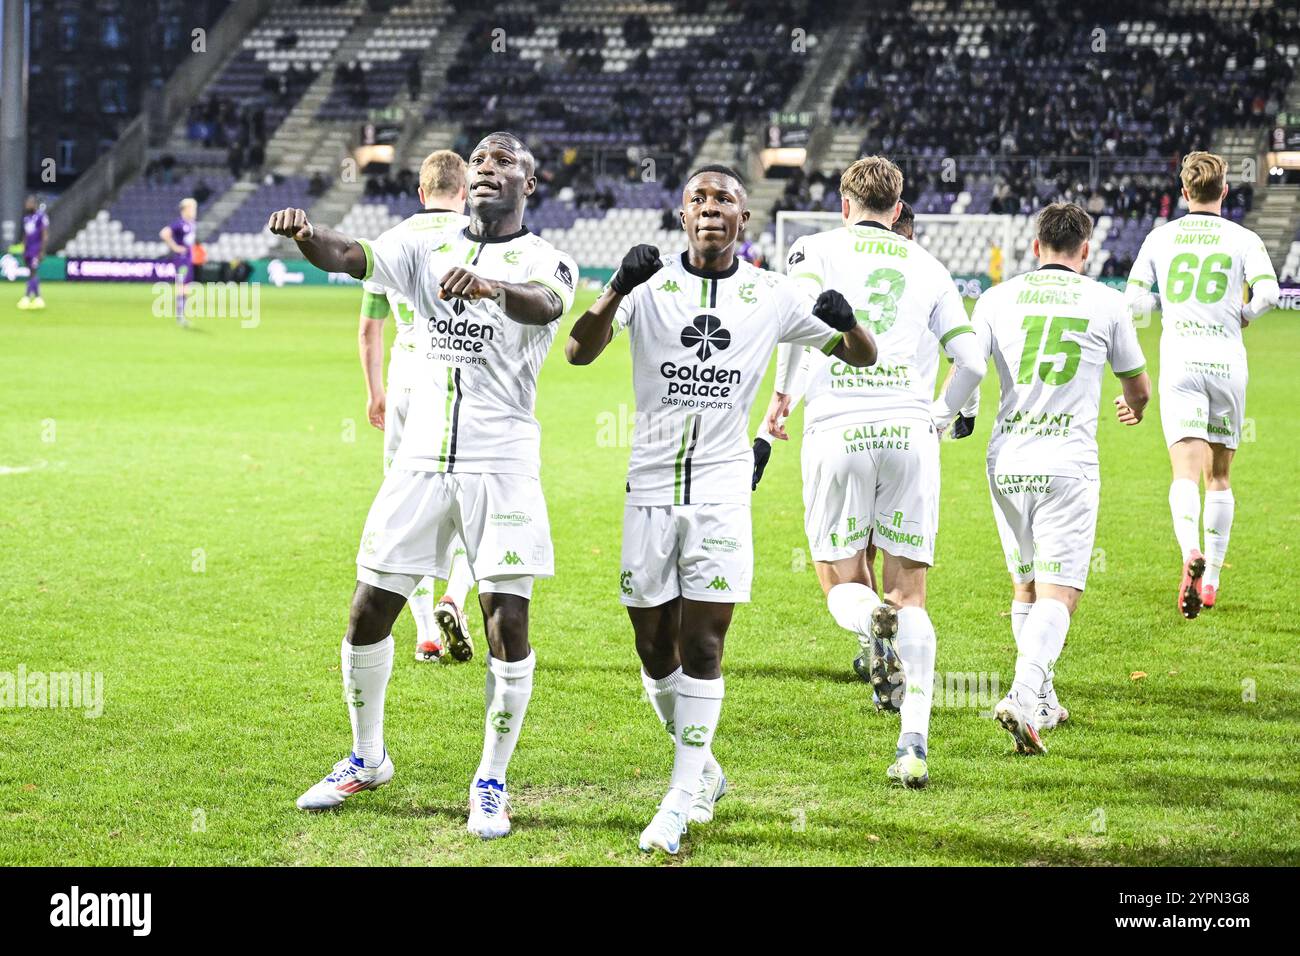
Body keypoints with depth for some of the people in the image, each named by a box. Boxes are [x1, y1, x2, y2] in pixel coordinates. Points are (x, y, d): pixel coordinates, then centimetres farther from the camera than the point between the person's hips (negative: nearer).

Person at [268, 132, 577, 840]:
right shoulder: (429, 250, 10)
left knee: (507, 625, -7)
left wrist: (492, 286, -49)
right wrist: (304, 234, -31)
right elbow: (345, 257, -7)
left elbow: (546, 306, -26)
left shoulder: (545, 261, -1)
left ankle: (492, 781, 9)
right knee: (369, 613, 7)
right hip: (422, 458, 4)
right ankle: (366, 759, 27)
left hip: (501, 463, -4)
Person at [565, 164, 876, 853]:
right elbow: (579, 352, -14)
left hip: (722, 491, -1)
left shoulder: (772, 297, 2)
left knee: (701, 646, -7)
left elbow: (862, 358, 9)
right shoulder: (649, 285, -1)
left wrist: (845, 325, -15)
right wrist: (616, 292, -32)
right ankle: (702, 768, 29)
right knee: (655, 649, 7)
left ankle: (682, 800, -2)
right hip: (651, 486, 1)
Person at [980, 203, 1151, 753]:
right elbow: (1138, 386, 17)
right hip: (1068, 465, -3)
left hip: (1006, 463, 3)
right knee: (1059, 593, -5)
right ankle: (1024, 697, -25)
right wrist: (1133, 409, 40)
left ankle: (1041, 702, 25)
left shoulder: (997, 299, 6)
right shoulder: (1106, 303, 3)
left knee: (1025, 587, 18)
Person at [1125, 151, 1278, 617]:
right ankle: (1211, 578, 18)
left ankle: (1191, 553, -39)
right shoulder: (1243, 239, 2)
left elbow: (1134, 300, 2)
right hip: (1227, 360, 1)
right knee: (1220, 476, 15)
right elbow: (1267, 293, -13)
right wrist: (1243, 315, 7)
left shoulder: (1160, 237, 6)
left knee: (1186, 473, -11)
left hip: (1178, 360, 0)